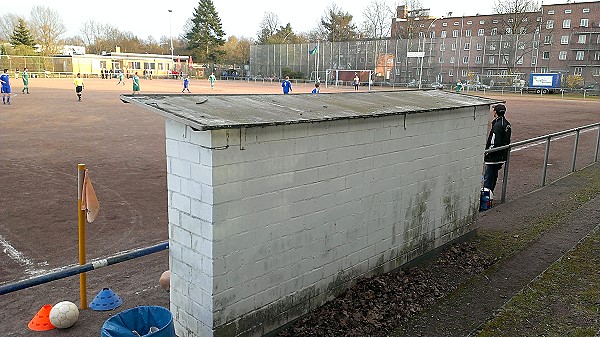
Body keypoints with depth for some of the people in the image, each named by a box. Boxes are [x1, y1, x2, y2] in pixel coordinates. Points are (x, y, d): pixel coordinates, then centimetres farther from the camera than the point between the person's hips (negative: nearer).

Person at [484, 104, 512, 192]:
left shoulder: (497, 125, -20)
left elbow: (494, 143, -24)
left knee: (488, 177, -5)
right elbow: (507, 141, 16)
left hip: (494, 157, -10)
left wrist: (486, 153, -14)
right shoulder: (507, 124, 9)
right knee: (494, 175, 19)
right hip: (502, 156, 10)